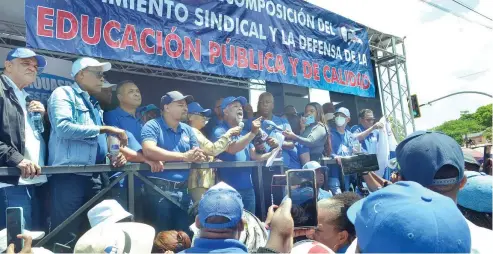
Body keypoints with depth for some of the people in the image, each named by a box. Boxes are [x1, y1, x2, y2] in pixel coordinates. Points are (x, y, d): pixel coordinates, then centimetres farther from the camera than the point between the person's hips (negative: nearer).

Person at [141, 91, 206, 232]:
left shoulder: (188, 130, 13)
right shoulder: (153, 126, -4)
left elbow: (198, 155, 10)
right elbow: (148, 151, -21)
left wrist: (199, 156, -17)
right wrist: (184, 157, -20)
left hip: (183, 190, 5)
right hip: (159, 188, -5)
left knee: (184, 235, 13)